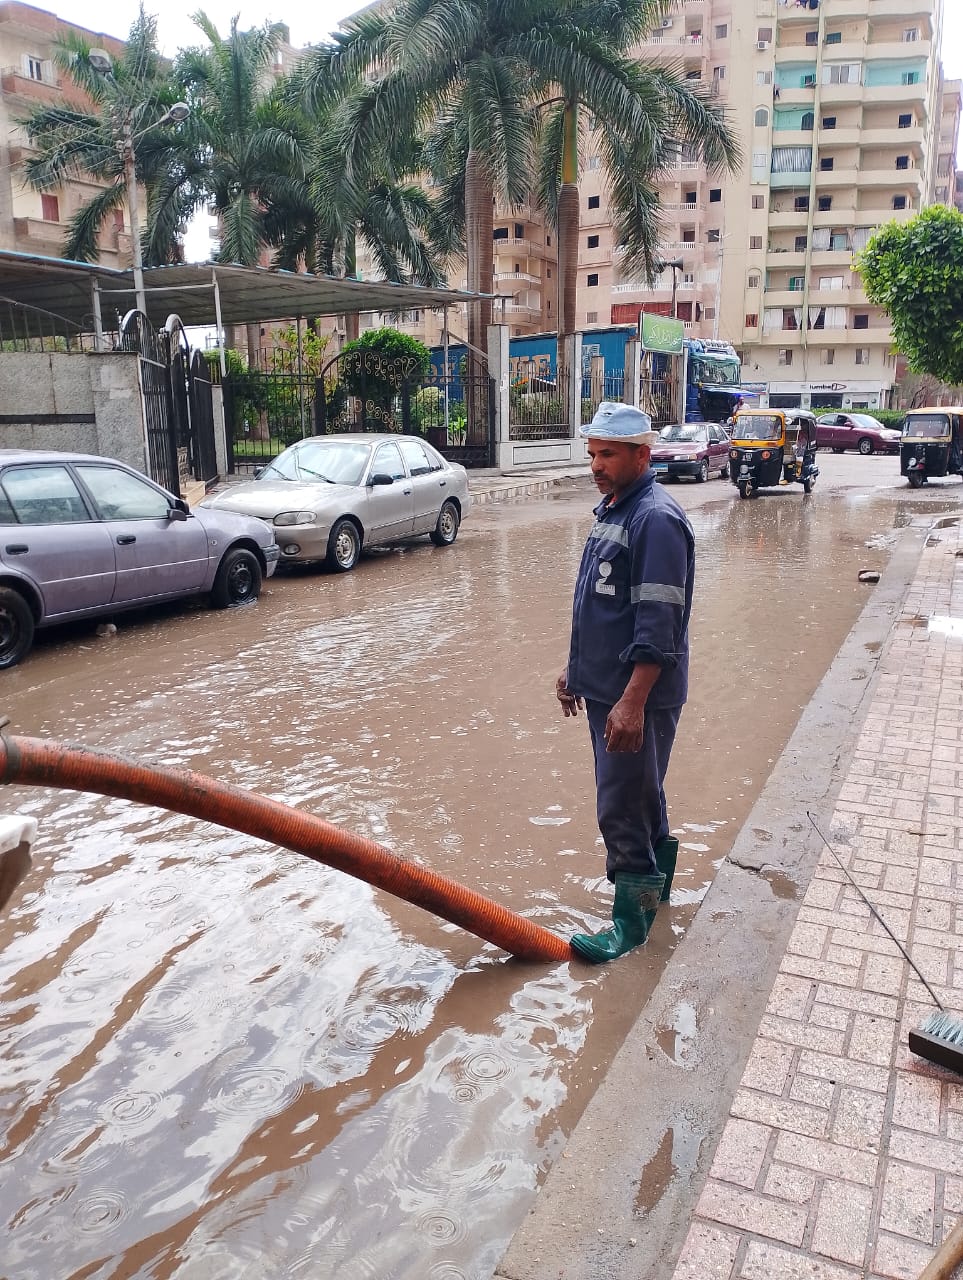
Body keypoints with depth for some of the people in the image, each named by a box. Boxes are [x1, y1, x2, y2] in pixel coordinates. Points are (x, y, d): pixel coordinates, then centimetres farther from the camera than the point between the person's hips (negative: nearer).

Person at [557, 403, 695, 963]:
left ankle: (632, 919, 12)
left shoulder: (657, 518, -19)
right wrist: (576, 669, 21)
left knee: (622, 807, -2)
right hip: (604, 686, 10)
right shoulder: (610, 508, 12)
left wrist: (632, 702, -27)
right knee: (642, 794, 23)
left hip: (637, 695, -9)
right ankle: (657, 875, 41)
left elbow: (659, 624, -24)